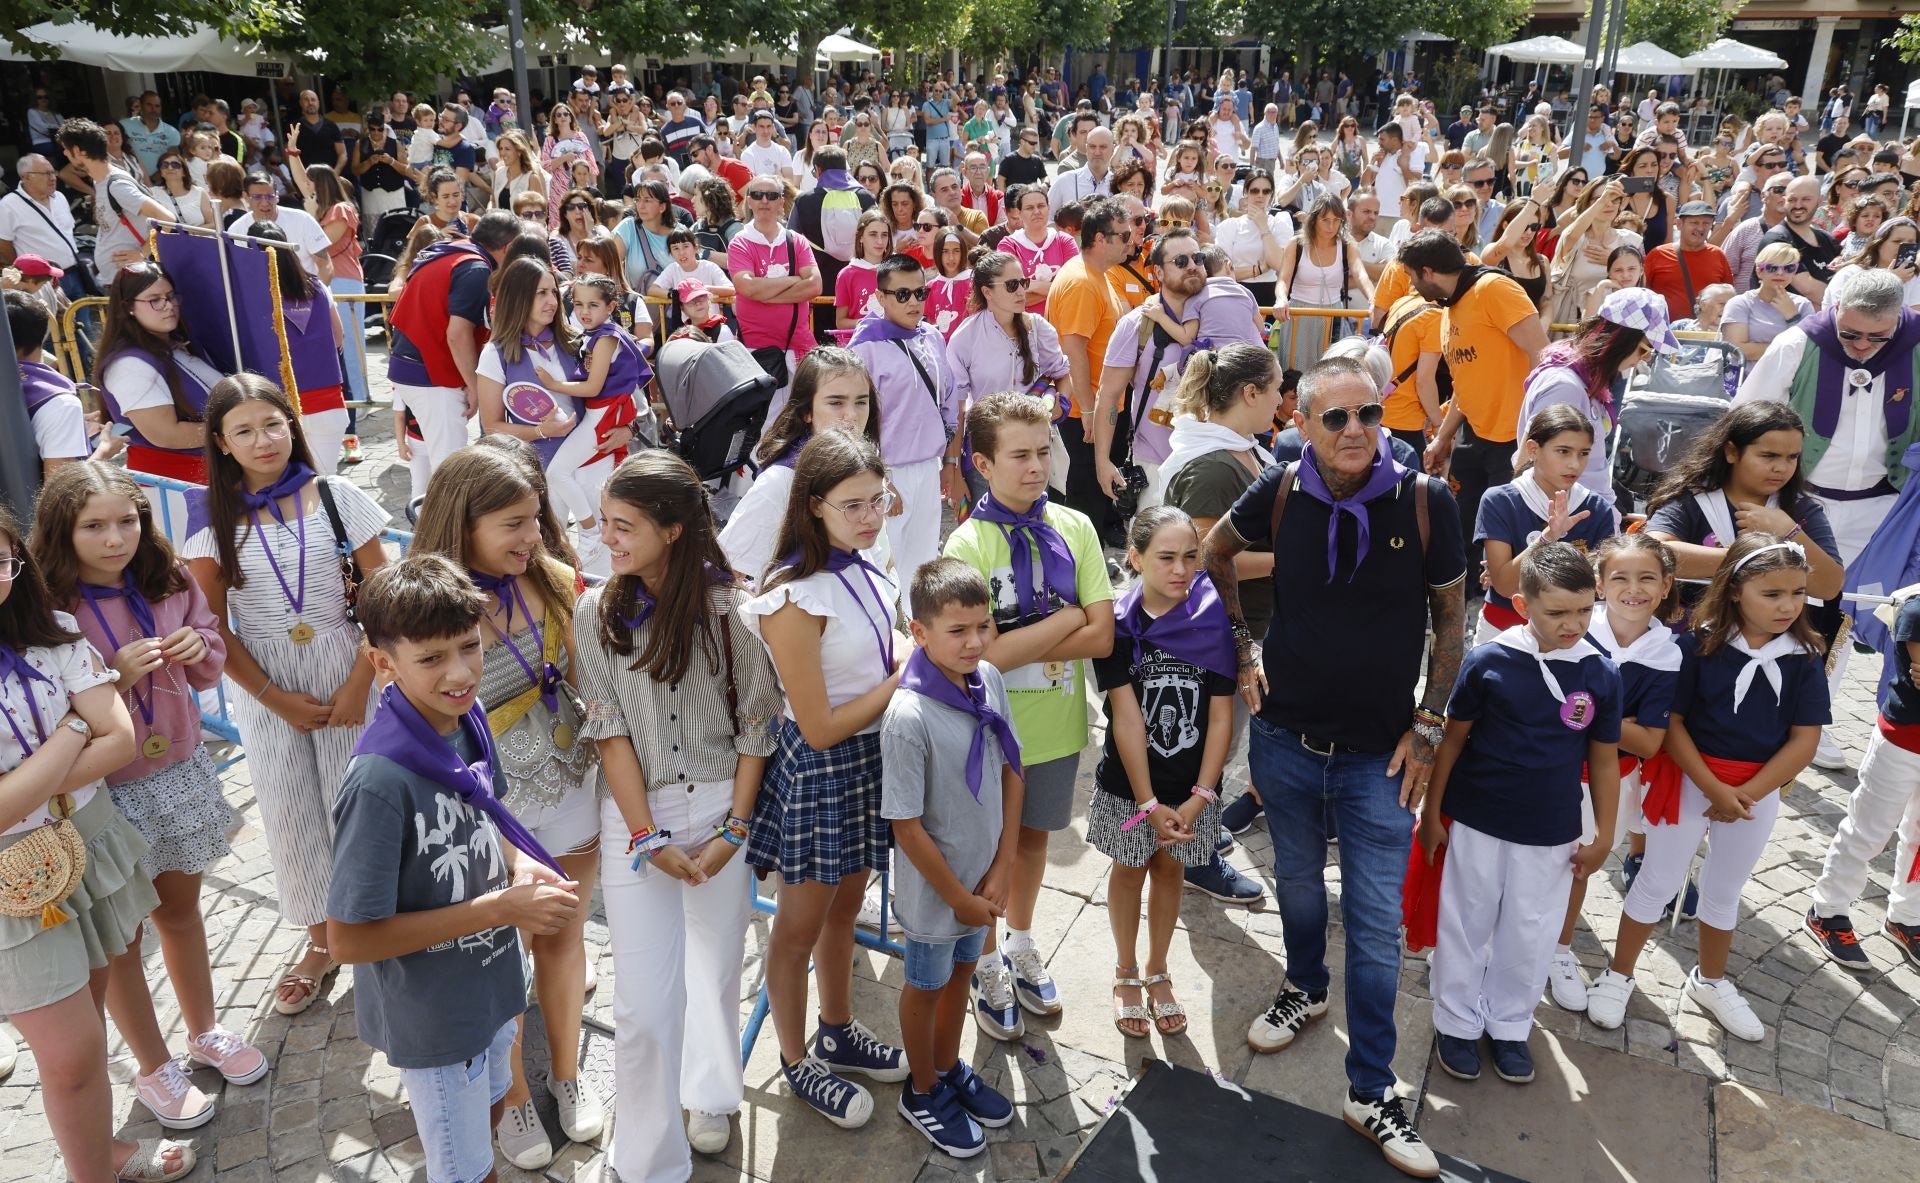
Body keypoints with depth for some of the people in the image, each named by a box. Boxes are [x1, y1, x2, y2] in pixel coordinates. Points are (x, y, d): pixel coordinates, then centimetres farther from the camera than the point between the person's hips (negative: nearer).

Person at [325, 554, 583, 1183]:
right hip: (431, 1017, -6)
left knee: (486, 1115, 31)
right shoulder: (381, 779, -33)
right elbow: (350, 937, -26)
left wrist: (518, 863, -11)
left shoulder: (466, 716, -11)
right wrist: (498, 908, -27)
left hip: (490, 984, 7)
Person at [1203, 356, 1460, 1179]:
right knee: (1297, 882, 22)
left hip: (1379, 753, -2)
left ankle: (1370, 1092, 19)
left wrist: (1427, 726, -5)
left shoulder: (1424, 502, -13)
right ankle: (1305, 988, 51)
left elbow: (1449, 618, -3)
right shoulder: (1280, 492, -9)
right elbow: (1216, 553, 10)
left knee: (1377, 921, 4)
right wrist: (1243, 649, 4)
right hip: (1286, 739, 2)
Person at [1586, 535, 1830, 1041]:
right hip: (1690, 781, -3)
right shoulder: (1699, 645, -16)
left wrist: (1746, 793, -14)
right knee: (1658, 883, 7)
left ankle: (1710, 981, 41)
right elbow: (1671, 722, -15)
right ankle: (1618, 976, 24)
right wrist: (1714, 789, -19)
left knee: (1724, 892, 21)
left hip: (1760, 790, 3)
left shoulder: (1804, 658, -7)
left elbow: (1805, 740, -8)